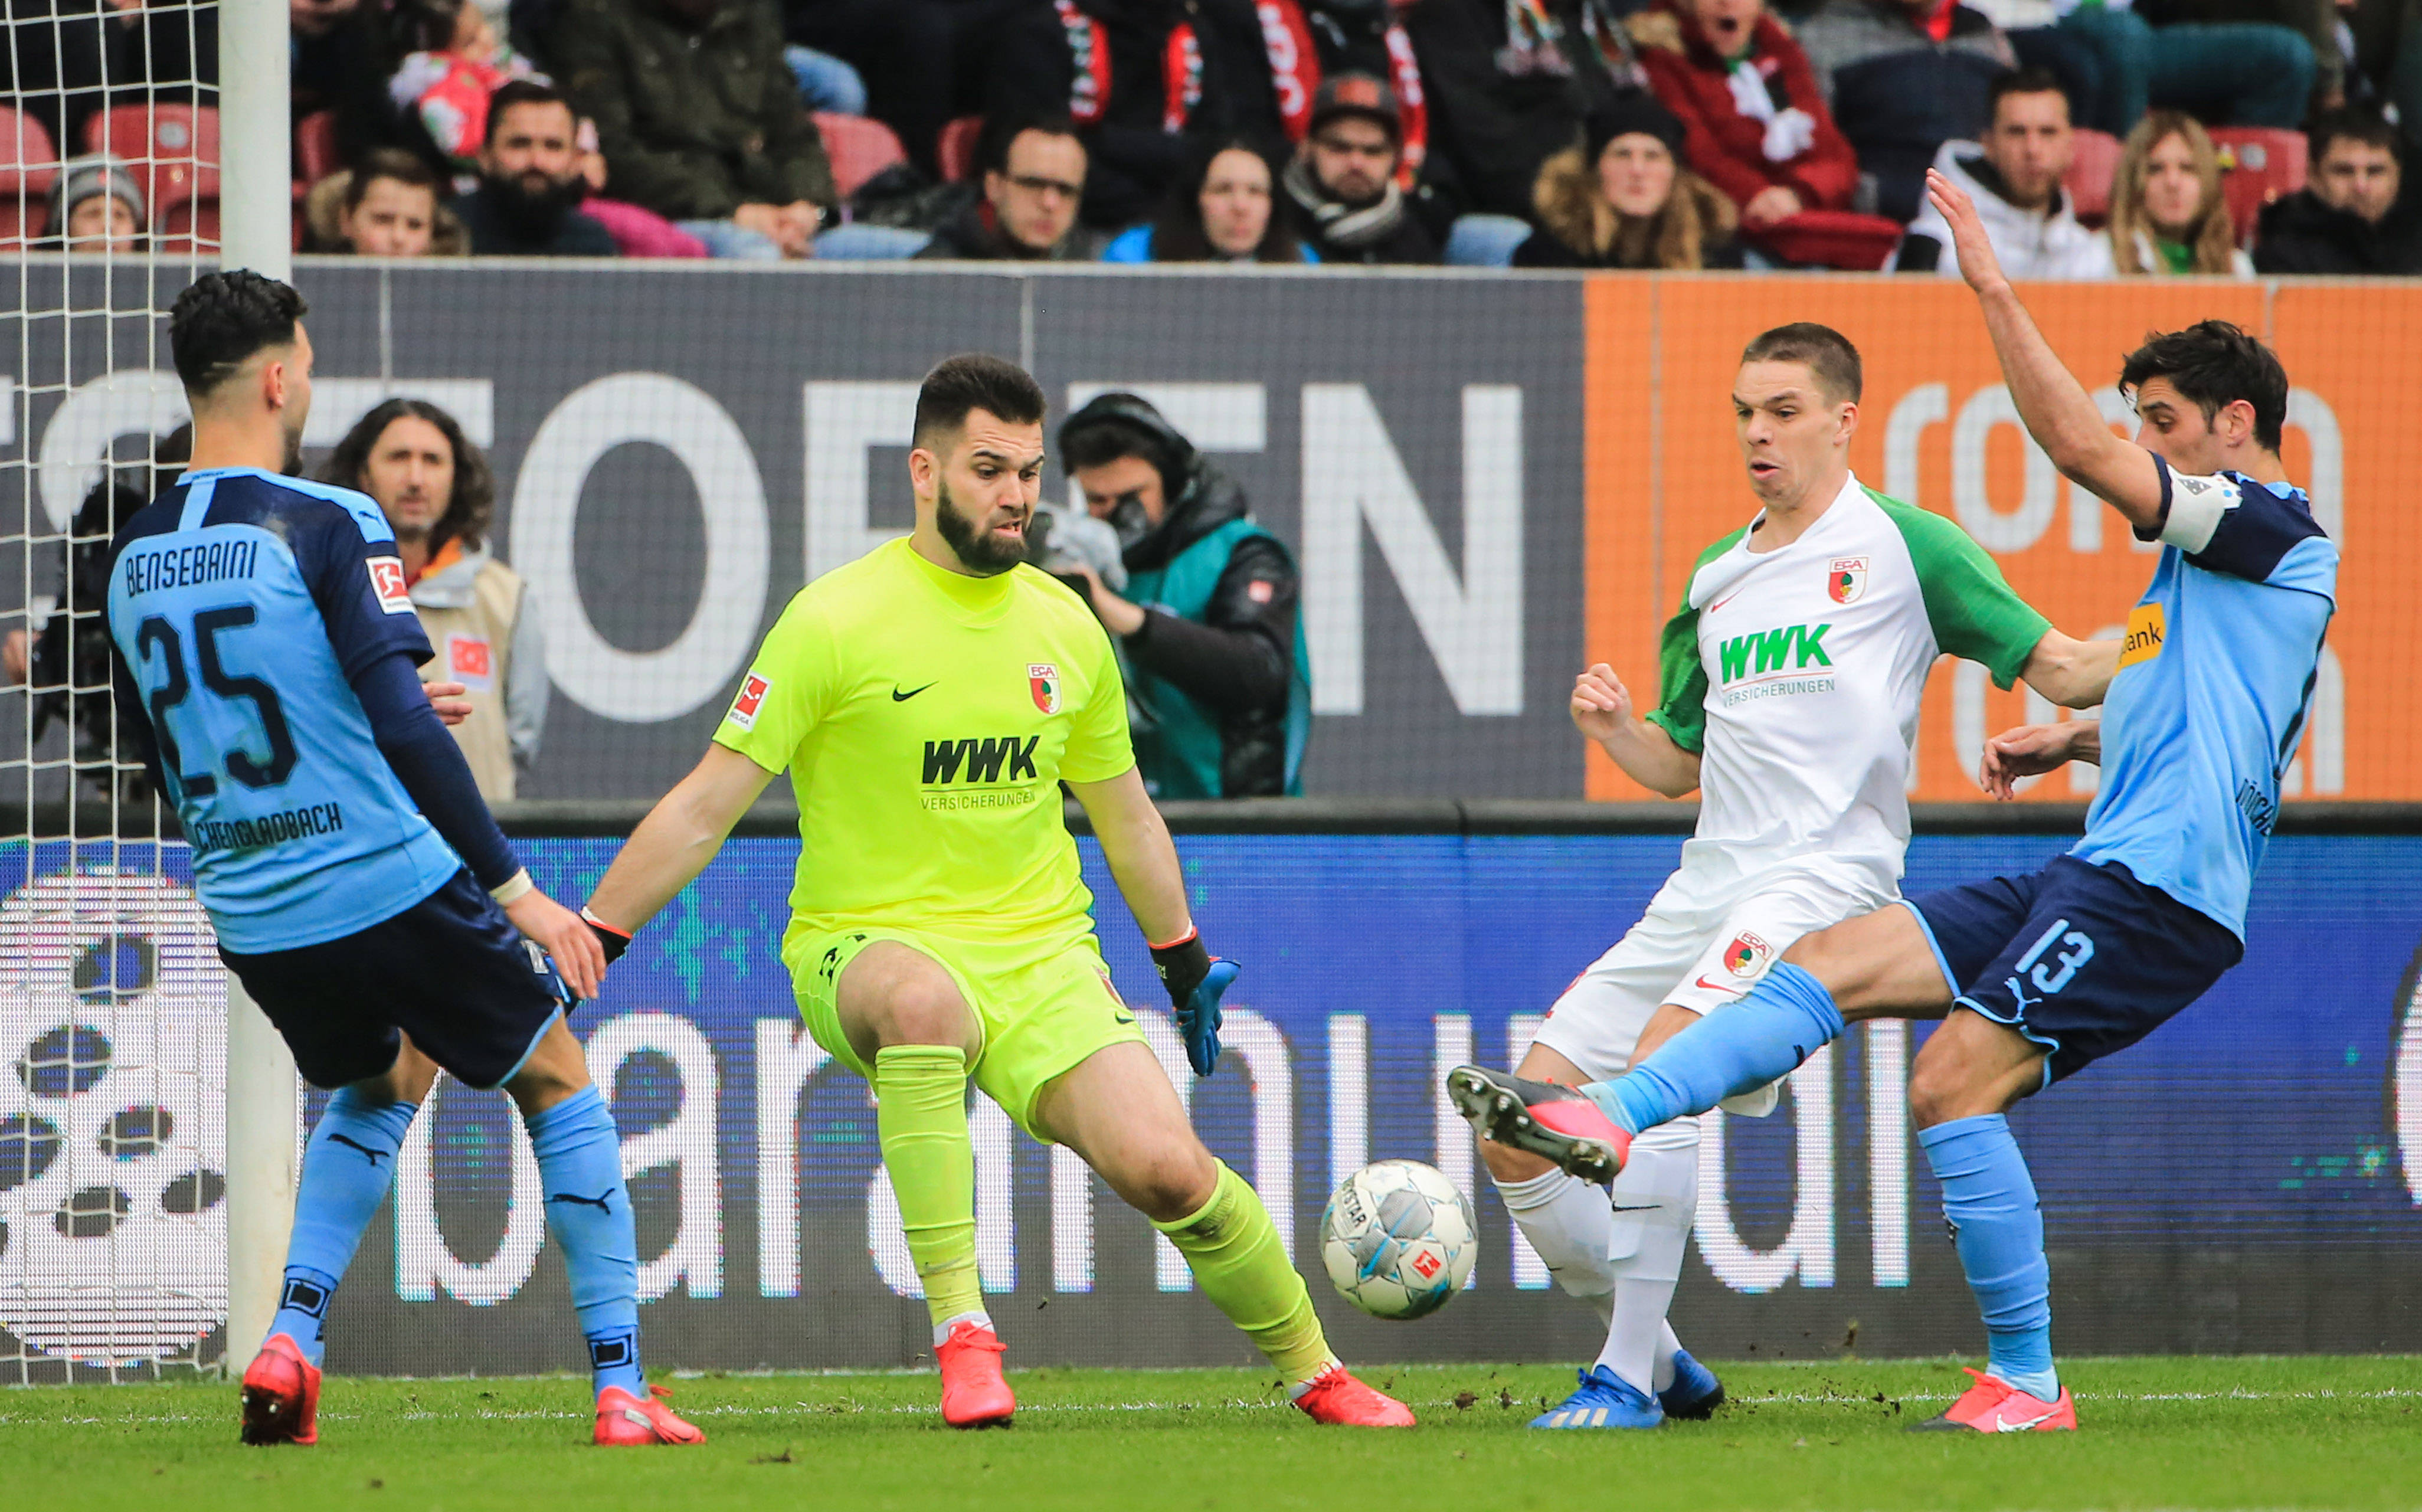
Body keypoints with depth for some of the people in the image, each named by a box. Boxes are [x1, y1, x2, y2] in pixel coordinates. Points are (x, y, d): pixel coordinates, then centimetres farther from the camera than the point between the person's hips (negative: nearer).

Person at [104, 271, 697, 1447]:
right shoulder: (327, 527, -14)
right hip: (394, 889, -6)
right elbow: (404, 729, -21)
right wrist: (516, 890, -16)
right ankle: (620, 1388, 9)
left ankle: (291, 1340, 10)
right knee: (557, 1084, 15)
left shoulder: (134, 559, 6)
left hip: (250, 920, 6)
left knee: (377, 1088, 31)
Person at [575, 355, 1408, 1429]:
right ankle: (959, 1332, -36)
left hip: (1038, 953, 4)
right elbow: (707, 807, -6)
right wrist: (586, 945, -10)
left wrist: (1188, 966, 29)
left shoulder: (1065, 628, 7)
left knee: (1163, 1167, -17)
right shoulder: (837, 619, -8)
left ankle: (1313, 1374, 8)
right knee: (923, 998, -41)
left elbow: (1123, 811, 23)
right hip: (868, 947, -4)